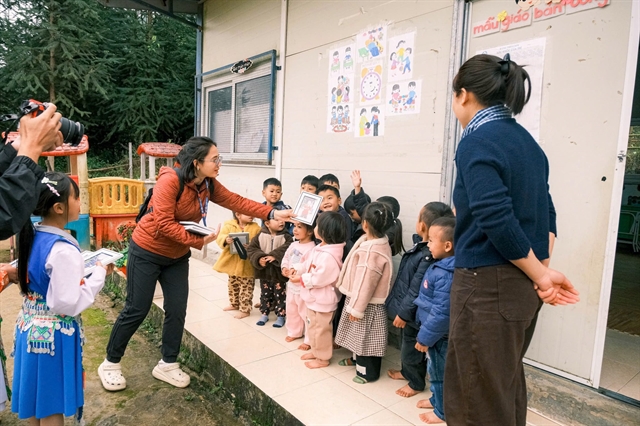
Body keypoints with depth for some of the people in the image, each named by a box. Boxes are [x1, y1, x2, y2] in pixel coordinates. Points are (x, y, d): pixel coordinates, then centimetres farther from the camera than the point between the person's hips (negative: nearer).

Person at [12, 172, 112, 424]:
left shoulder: (33, 238, 0)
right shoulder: (64, 250, -26)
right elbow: (68, 304, -25)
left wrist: (84, 271, 8)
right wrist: (99, 274, -17)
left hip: (30, 327, 8)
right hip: (54, 335, -8)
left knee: (36, 398, 24)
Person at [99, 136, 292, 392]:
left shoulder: (209, 185, -5)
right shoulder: (170, 180, -26)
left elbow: (237, 202, -9)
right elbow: (164, 224, -29)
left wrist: (272, 213, -18)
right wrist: (198, 241, -29)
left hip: (177, 257, 6)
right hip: (147, 252, -6)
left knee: (177, 311, 4)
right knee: (136, 310, 2)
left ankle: (167, 365, 22)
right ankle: (110, 363, 23)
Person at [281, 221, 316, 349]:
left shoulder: (311, 248, -23)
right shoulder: (293, 245, 5)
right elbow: (286, 258, 16)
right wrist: (284, 268, -3)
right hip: (291, 285, 9)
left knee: (306, 314, 4)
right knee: (291, 311, 23)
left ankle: (309, 340, 18)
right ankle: (293, 332, 43)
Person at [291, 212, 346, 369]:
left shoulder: (329, 256, -31)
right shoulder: (319, 248, 1)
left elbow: (318, 279, -28)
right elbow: (307, 262, 11)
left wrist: (301, 279, -18)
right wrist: (296, 269, -3)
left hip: (322, 301, -10)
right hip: (314, 297, 10)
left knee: (320, 329, 8)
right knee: (312, 327, 24)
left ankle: (323, 358, 27)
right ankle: (316, 351, 43)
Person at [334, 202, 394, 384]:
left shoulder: (372, 252, -34)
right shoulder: (378, 242, -2)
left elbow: (366, 283, -27)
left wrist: (357, 307, -18)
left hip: (368, 303, -10)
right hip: (359, 298, 10)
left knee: (366, 337, 8)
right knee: (359, 335, 27)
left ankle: (368, 371, 26)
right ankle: (357, 358, 47)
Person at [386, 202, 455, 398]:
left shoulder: (428, 257, -31)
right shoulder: (421, 246, 0)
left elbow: (416, 290, -26)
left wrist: (403, 312, -19)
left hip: (412, 313, -9)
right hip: (406, 308, 9)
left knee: (411, 347, 10)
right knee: (405, 343, 26)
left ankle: (416, 382, 31)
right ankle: (407, 371, 47)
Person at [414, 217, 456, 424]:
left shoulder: (446, 275, -31)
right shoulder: (441, 267, 1)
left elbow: (441, 312, -30)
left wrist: (425, 337, -20)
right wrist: (426, 333, 20)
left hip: (440, 335, -9)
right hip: (436, 333, 9)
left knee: (440, 372, 10)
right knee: (436, 370, 26)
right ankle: (437, 399, 45)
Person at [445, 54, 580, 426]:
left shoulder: (476, 143, -14)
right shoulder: (526, 140, 12)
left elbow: (497, 221, -23)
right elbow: (545, 213, 10)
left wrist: (541, 276, -11)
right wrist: (543, 270, 3)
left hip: (488, 285, -9)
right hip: (522, 284, 9)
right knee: (507, 386, 24)